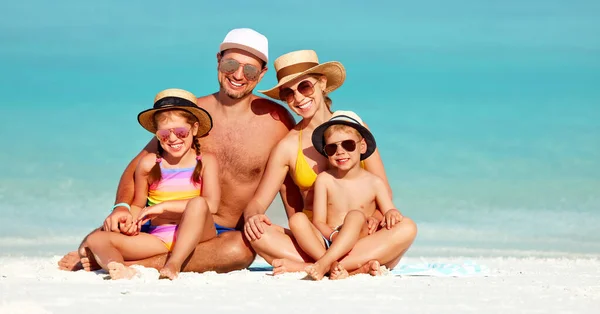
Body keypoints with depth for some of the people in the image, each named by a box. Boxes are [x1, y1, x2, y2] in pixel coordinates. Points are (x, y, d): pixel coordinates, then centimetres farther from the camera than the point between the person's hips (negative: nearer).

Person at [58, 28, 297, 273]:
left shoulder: (275, 121, -4)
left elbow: (289, 184, 1)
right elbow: (138, 166, 1)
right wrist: (121, 207, -18)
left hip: (227, 235, -1)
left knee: (240, 249, -40)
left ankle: (135, 264, -29)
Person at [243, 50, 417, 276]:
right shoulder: (288, 146, 6)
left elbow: (384, 191, 5)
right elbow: (258, 202, 5)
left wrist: (376, 217, -17)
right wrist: (252, 216, -19)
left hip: (360, 240, 0)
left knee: (406, 228, -30)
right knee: (257, 232, -26)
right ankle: (354, 269, -35)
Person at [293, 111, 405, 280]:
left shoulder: (375, 183, 6)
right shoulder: (324, 180, 7)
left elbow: (389, 212, 4)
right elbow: (318, 222, 2)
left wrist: (391, 214, -22)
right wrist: (334, 235, -20)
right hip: (327, 244, 1)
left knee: (356, 215, -31)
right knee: (297, 220, -24)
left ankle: (324, 263, -45)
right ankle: (332, 264, -43)